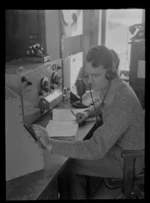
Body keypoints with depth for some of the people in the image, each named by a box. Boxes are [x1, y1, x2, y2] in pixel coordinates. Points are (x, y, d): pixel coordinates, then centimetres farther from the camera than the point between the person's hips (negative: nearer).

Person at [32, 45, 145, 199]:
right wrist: (88, 113, -2)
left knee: (68, 166, -4)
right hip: (120, 145, 8)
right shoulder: (112, 86, -7)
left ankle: (74, 195, 21)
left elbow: (96, 149, -37)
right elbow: (103, 105, 19)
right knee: (74, 157, 7)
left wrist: (51, 145, -39)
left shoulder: (122, 101, -35)